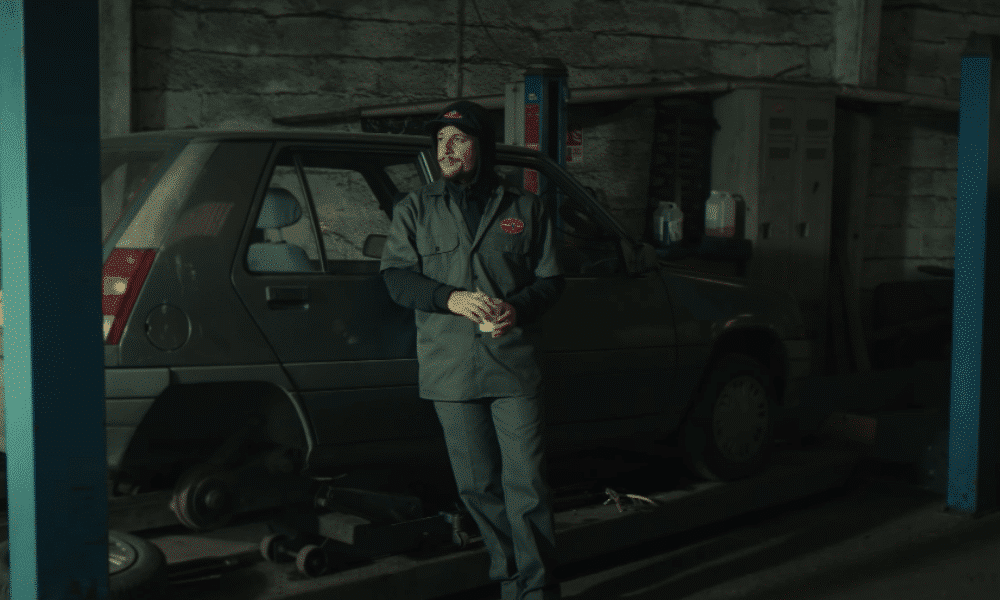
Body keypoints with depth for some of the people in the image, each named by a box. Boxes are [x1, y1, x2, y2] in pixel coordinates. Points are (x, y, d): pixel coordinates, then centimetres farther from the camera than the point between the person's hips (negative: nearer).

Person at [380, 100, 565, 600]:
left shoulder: (525, 209, 9)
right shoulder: (416, 209, 10)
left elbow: (550, 279, 10)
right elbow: (395, 275, 3)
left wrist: (518, 308, -11)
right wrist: (452, 299, -13)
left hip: (514, 366, -1)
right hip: (450, 371, 1)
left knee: (527, 483, -5)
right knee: (478, 485, 7)